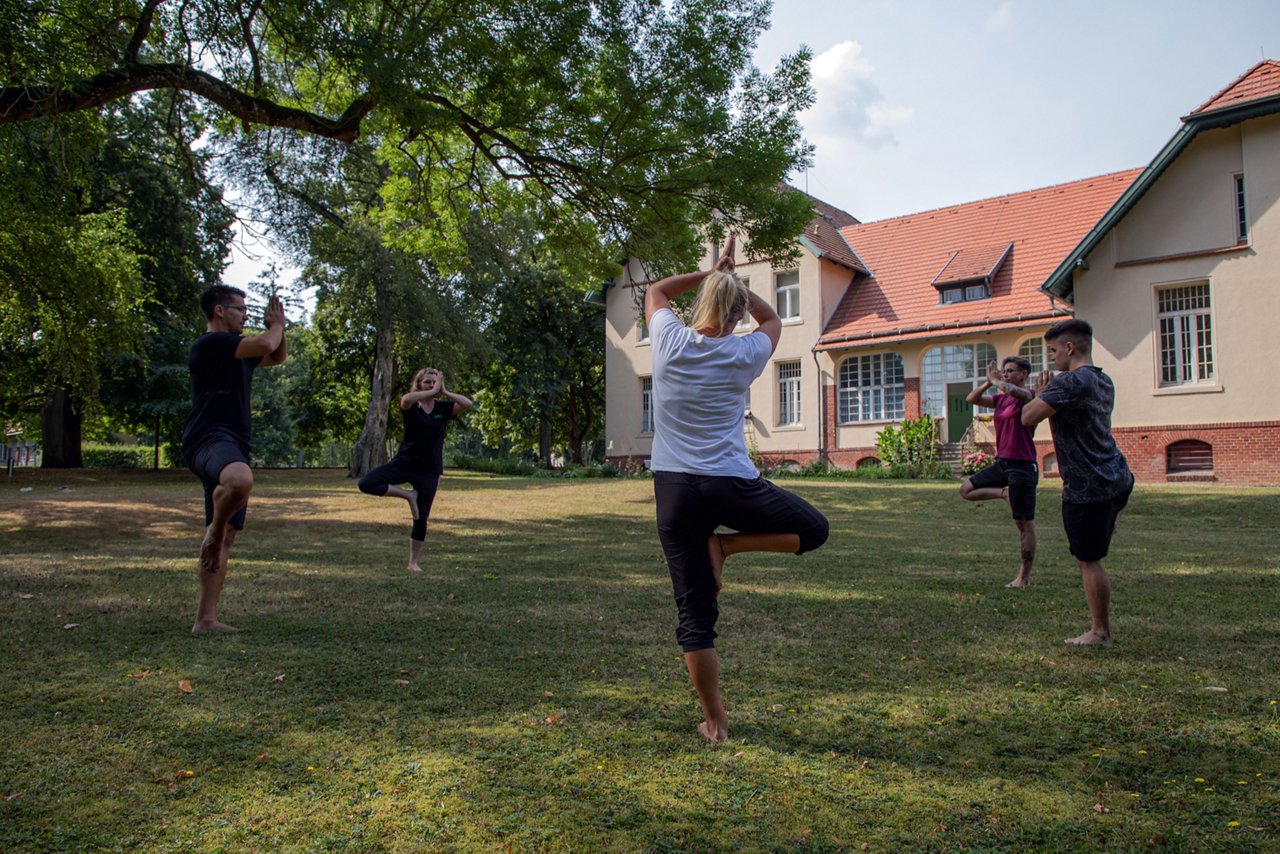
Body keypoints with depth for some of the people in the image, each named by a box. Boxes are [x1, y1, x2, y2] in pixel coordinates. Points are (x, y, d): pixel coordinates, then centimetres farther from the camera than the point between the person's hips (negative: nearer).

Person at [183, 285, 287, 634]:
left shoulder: (237, 350, 23)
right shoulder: (210, 343, -6)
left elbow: (277, 356, 37)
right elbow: (264, 345, -20)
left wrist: (277, 326, 18)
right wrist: (277, 325, 1)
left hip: (232, 446, 10)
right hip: (208, 439, -10)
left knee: (225, 537, 7)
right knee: (241, 480, -44)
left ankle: (206, 619, 11)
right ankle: (213, 532, -15)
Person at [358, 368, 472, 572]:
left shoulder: (443, 408, 2)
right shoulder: (411, 406, -4)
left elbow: (468, 405, -14)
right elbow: (406, 399, -30)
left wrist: (444, 392, -15)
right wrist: (433, 391, -24)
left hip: (429, 470, 1)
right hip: (404, 462, 0)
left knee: (421, 517, 3)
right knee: (366, 483, -20)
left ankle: (413, 562, 17)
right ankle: (408, 495, -2)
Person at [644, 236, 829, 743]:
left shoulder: (669, 341, 3)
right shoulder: (743, 354, 2)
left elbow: (656, 291, 25)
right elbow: (772, 319, 26)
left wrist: (710, 274, 23)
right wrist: (733, 280, 24)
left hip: (674, 490, 2)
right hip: (733, 486, -2)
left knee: (695, 615, 6)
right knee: (814, 529, 20)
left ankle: (715, 723, 10)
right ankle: (724, 545, 4)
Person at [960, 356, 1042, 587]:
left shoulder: (1029, 395, -11)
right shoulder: (1001, 399, 11)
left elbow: (1012, 390, -33)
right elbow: (972, 399, 6)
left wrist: (995, 380, -14)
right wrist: (989, 382, -8)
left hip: (1022, 466, -8)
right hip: (1001, 463, 8)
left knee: (1024, 523, 0)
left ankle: (1024, 576, 6)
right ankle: (1005, 493, 9)